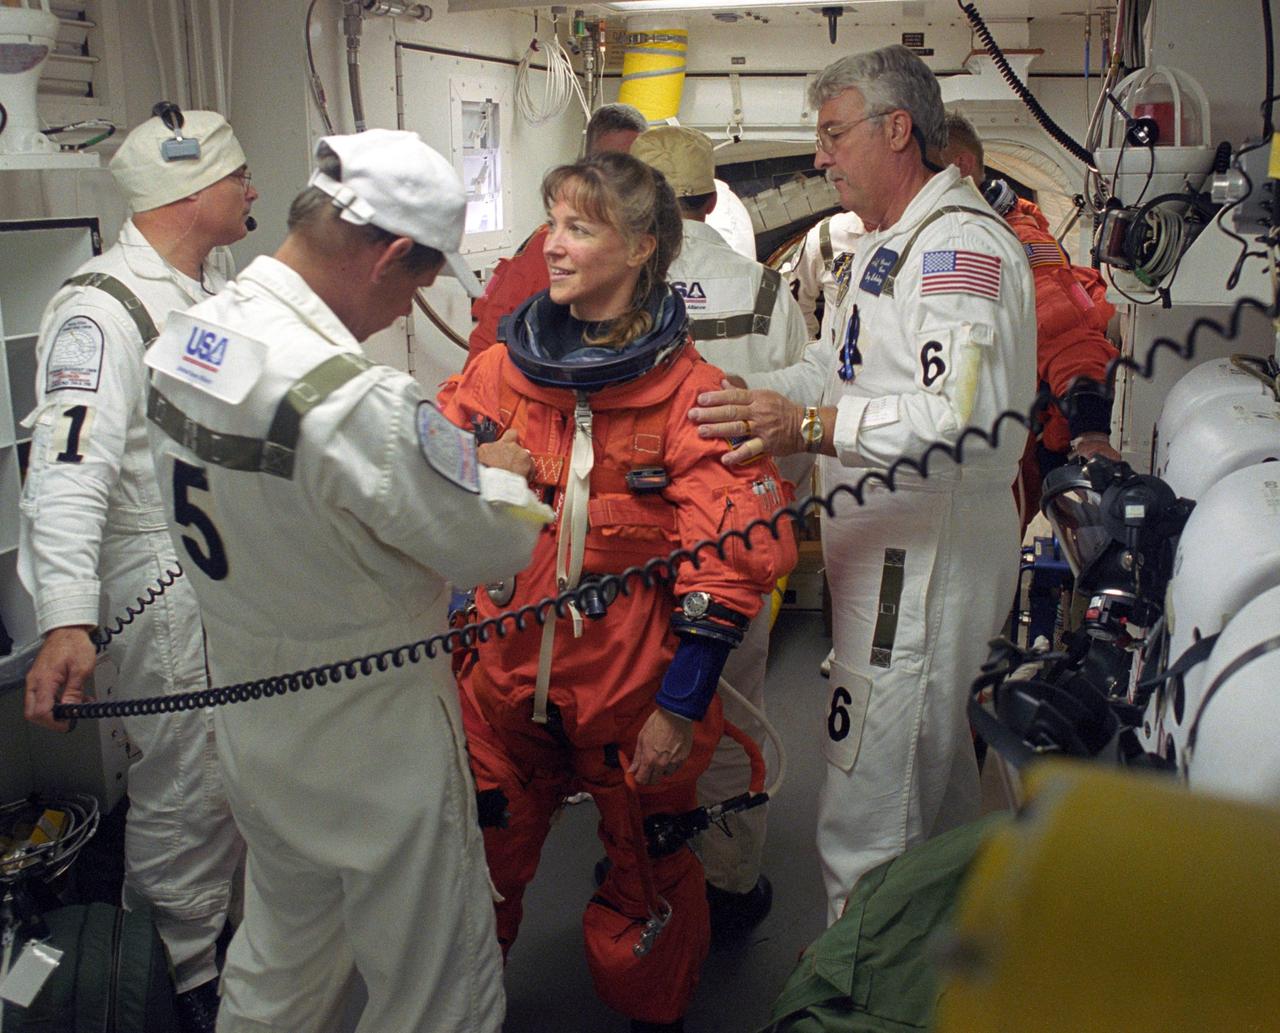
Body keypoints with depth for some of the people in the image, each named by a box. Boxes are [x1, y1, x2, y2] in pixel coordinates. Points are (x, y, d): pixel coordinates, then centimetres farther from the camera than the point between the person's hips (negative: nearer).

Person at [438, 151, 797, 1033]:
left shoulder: (690, 391, -11)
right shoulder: (499, 371, 1)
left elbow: (728, 563, -14)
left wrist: (681, 706, -14)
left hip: (633, 689, -3)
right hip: (501, 677, 3)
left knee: (645, 882, 15)